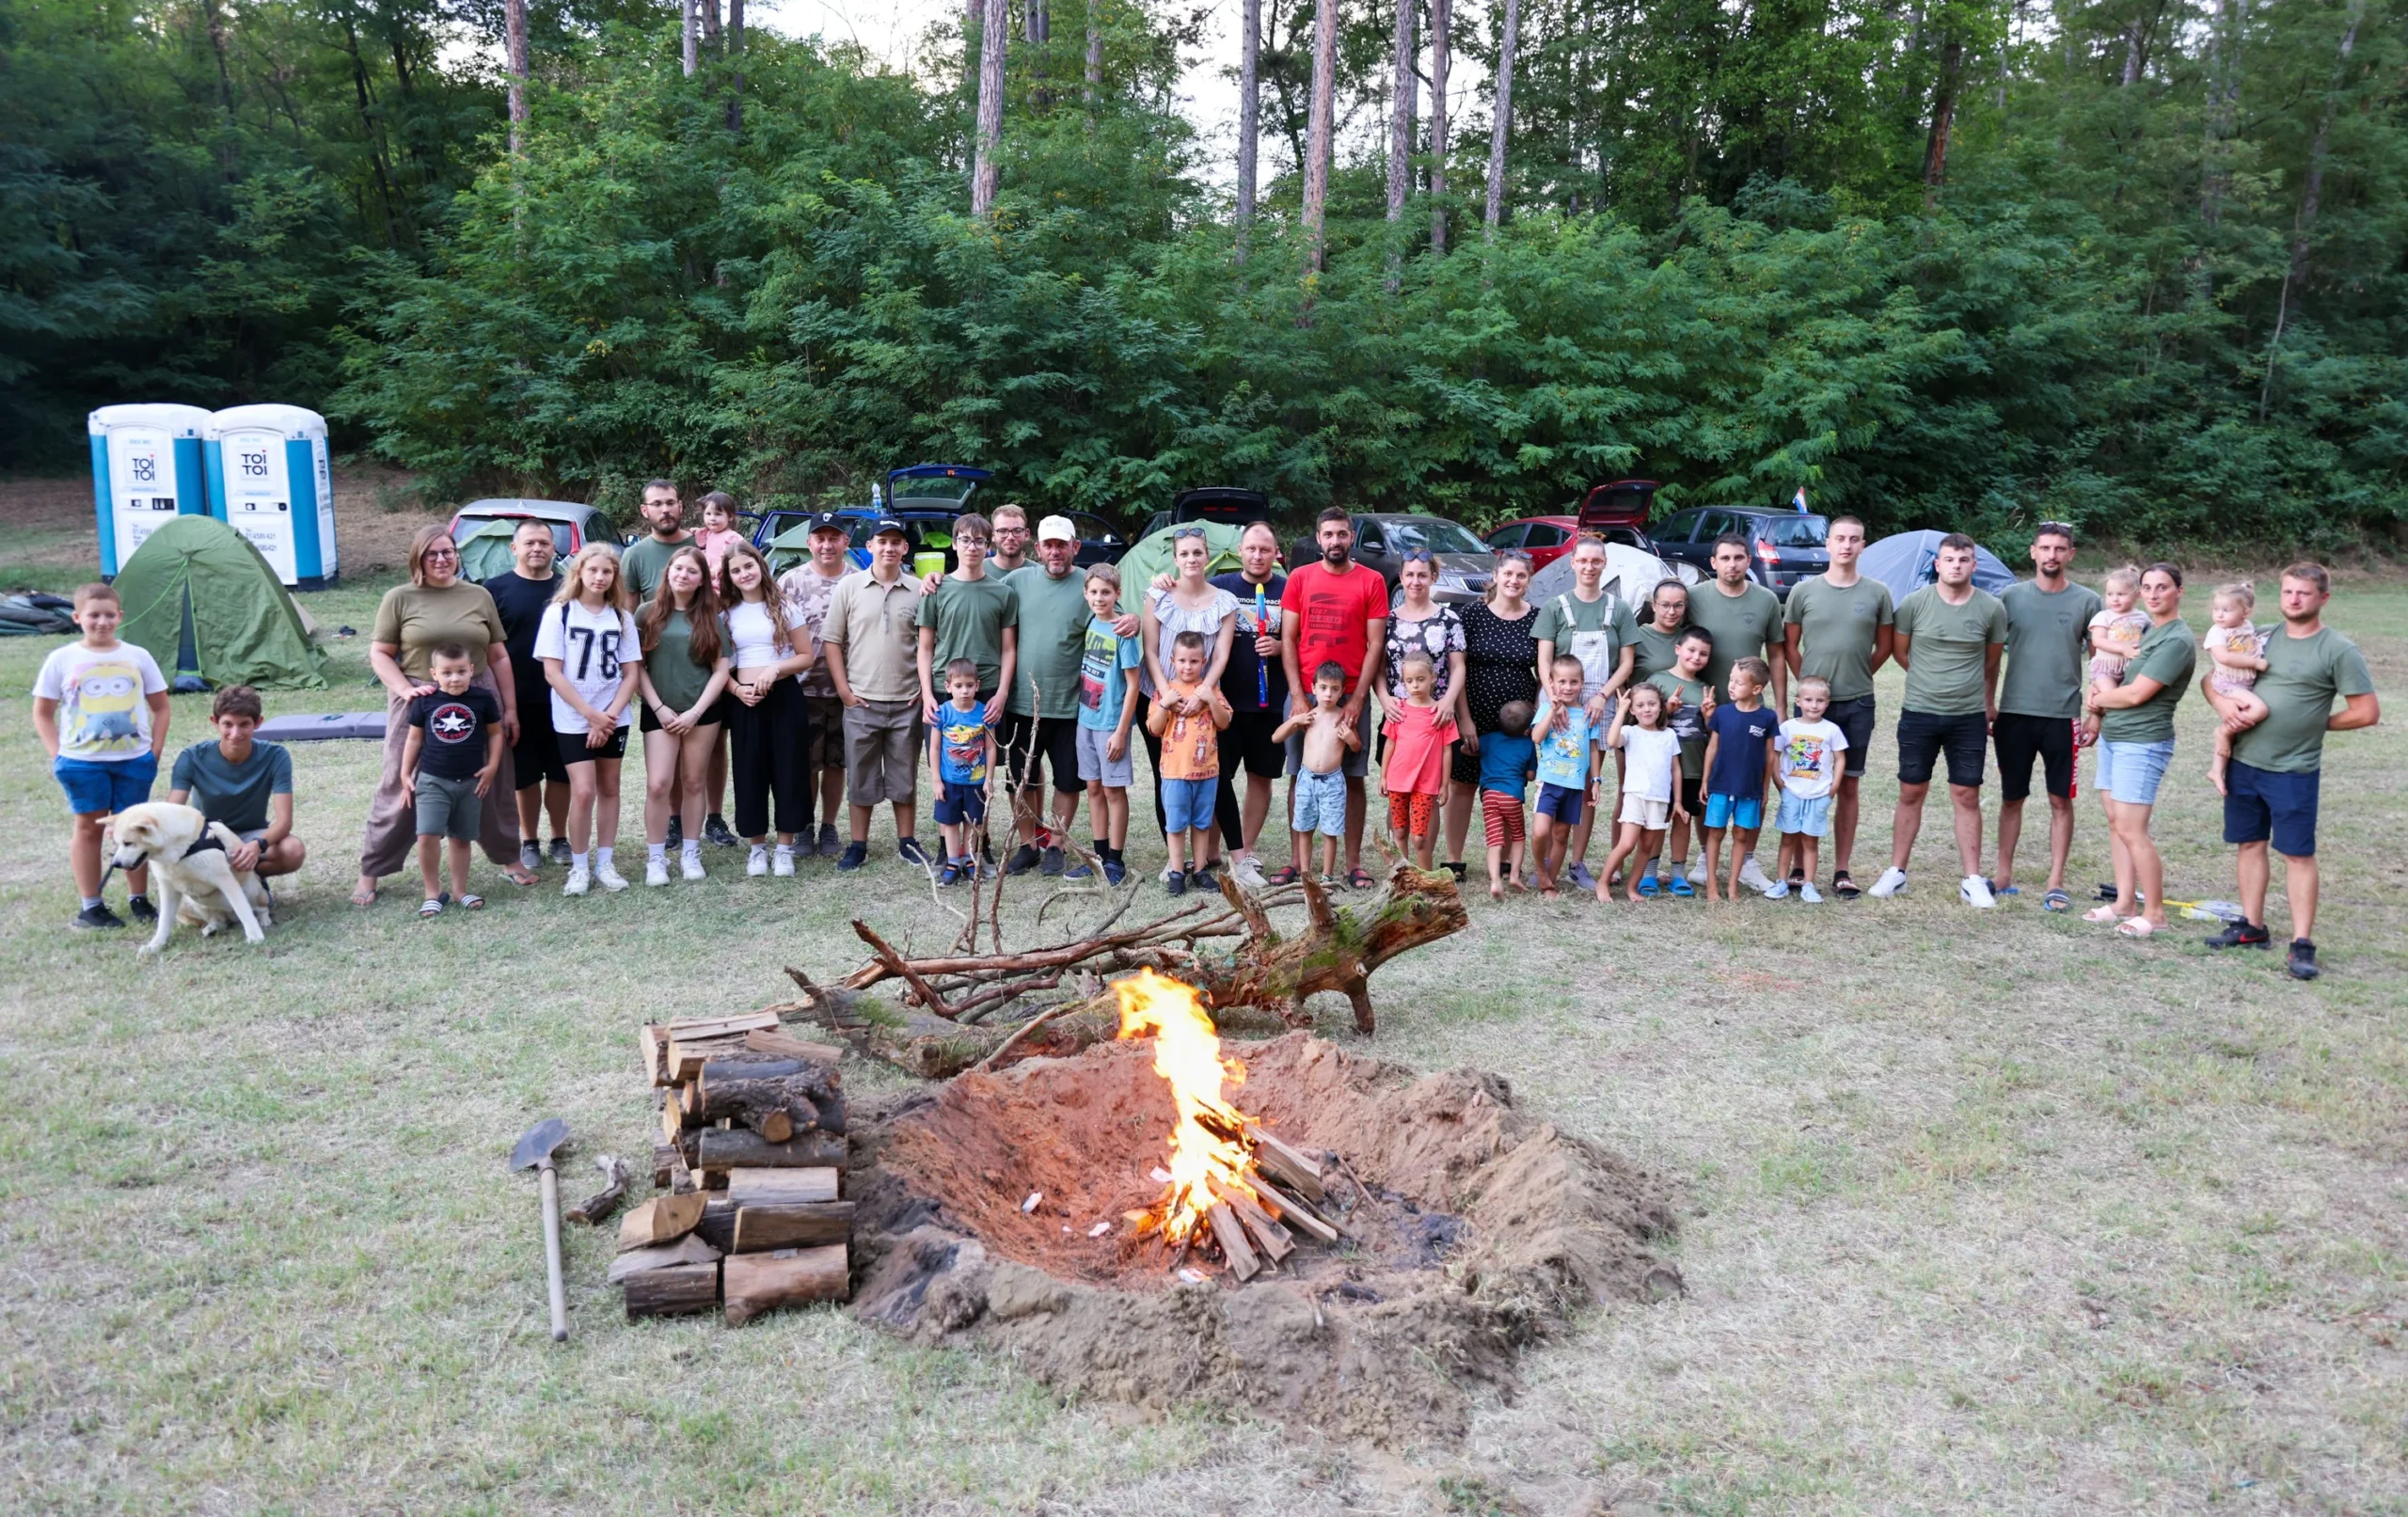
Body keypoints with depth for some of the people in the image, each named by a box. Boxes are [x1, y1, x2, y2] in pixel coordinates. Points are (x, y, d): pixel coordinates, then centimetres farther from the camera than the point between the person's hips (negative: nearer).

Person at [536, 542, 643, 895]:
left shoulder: (621, 617, 5)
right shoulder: (559, 613, -4)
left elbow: (631, 673, 4)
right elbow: (552, 672, -8)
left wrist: (610, 714, -9)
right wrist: (590, 714, -13)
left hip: (614, 719, 4)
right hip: (573, 720, -3)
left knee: (609, 789, 7)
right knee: (583, 791, -10)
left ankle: (605, 863, 16)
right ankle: (579, 868, 3)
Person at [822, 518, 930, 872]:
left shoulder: (919, 590, 2)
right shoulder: (850, 586, 1)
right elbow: (832, 641, 2)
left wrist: (925, 688, 0)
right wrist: (843, 689, -4)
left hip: (907, 703, 0)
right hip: (861, 702, 0)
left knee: (905, 777, 10)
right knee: (860, 778, 7)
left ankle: (906, 842, 21)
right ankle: (858, 846, 16)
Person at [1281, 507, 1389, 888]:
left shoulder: (1372, 581, 1)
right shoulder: (1299, 578, 6)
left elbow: (1376, 644, -2)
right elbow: (1287, 639, 3)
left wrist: (1358, 699, -10)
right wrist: (1296, 695, -6)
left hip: (1351, 697, -1)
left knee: (1353, 779, 3)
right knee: (1301, 778, 5)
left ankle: (1353, 864, 9)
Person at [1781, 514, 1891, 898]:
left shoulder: (1877, 593, 2)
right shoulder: (1803, 591, 0)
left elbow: (1885, 647, 10)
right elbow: (1789, 645, 6)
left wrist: (1857, 676, 5)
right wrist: (1807, 683, 0)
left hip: (1857, 704, 1)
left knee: (1848, 787, 7)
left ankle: (1842, 870, 14)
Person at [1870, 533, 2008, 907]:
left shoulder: (1991, 608, -2)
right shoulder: (1915, 603, -5)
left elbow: (1991, 662, 12)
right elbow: (1899, 652, 9)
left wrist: (1988, 702, 19)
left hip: (1969, 718, 0)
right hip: (1918, 714, 0)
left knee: (1966, 796, 4)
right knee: (1911, 793, 8)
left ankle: (1972, 880, 11)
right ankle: (1896, 872, 17)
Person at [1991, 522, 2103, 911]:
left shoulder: (2086, 601, 1)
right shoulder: (2011, 596, 2)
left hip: (2062, 717, -1)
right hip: (2014, 714, 1)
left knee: (2061, 800, 4)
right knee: (2011, 798, 9)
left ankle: (2056, 883, 11)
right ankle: (2004, 877, 18)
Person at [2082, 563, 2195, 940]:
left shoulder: (2177, 641, -15)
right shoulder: (2144, 629, 13)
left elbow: (2136, 694, -18)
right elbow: (2119, 679, 23)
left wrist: (2099, 698, 0)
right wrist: (2101, 697, 0)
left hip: (2142, 743, -9)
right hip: (2112, 736, 9)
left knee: (2131, 830, -10)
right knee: (2115, 822, 9)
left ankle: (2154, 913, -1)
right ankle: (2125, 902, 15)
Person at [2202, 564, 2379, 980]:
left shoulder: (2338, 650, -7)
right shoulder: (2261, 638, 8)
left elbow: (2366, 712, -8)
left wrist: (2317, 722, -3)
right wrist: (2222, 704, -6)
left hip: (2293, 771, -5)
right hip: (2243, 762, 5)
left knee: (2298, 853, -1)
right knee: (2251, 843, 13)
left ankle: (2303, 944, 5)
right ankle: (2252, 927, 25)